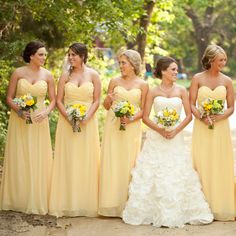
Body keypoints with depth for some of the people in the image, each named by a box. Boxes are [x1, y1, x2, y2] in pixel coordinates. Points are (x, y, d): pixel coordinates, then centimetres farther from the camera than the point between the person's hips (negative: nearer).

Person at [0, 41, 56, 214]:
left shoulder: (47, 75, 1)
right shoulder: (18, 73, -1)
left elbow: (53, 100, 4)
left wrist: (46, 112, -15)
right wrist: (19, 110, -16)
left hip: (39, 122, 1)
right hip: (19, 121, 0)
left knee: (38, 160, 2)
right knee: (18, 159, 5)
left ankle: (36, 200, 13)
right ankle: (17, 199, 17)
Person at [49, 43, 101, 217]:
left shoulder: (93, 75, 1)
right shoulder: (66, 75, 6)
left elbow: (97, 100, -1)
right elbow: (59, 100, 3)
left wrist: (86, 118, -15)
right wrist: (68, 117, -13)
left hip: (88, 122, -1)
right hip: (67, 122, 1)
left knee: (86, 161, 2)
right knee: (67, 160, 2)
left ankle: (87, 202, 11)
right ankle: (67, 201, 9)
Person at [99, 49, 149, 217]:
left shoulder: (142, 85, 3)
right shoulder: (115, 82, 7)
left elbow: (143, 109, 2)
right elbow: (107, 106, 11)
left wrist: (131, 119, -15)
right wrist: (108, 100, -11)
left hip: (132, 127, -1)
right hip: (113, 126, 1)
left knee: (129, 163, 1)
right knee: (112, 163, 0)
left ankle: (127, 203, 9)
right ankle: (112, 202, 8)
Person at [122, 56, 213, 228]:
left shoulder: (181, 91, 3)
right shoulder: (153, 92, 2)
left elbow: (189, 115, 1)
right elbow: (145, 117, 0)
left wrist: (175, 131, -12)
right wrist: (160, 130, -14)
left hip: (175, 138, 1)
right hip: (156, 138, 0)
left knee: (177, 174, 0)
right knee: (152, 174, 0)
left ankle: (177, 212, 10)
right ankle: (150, 211, 11)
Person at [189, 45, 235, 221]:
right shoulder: (198, 78, 0)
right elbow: (192, 105, -2)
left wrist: (219, 117, -14)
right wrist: (202, 118, -18)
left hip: (221, 127, 1)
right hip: (202, 127, -1)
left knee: (221, 165, 3)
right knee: (202, 166, 2)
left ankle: (221, 207, 15)